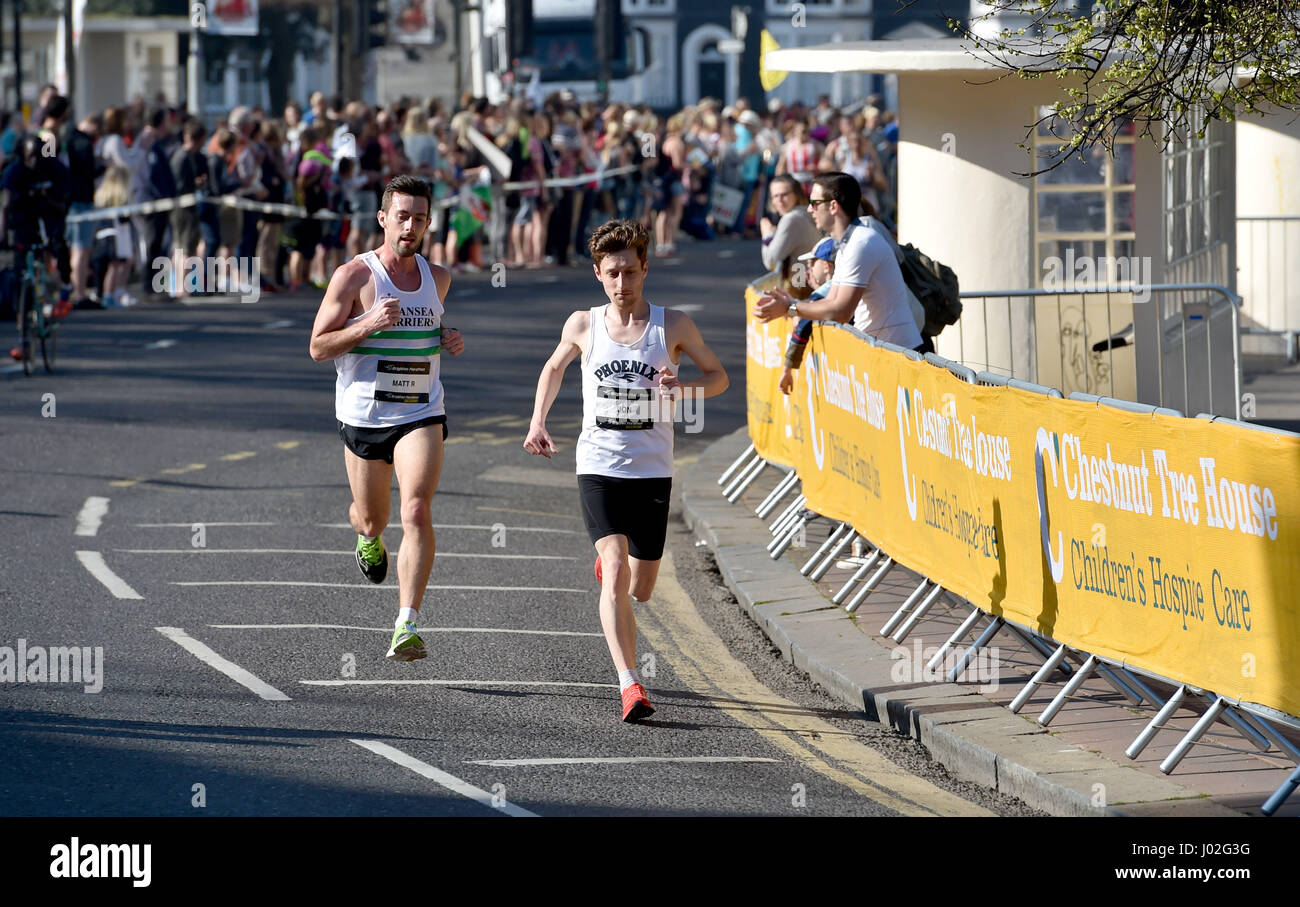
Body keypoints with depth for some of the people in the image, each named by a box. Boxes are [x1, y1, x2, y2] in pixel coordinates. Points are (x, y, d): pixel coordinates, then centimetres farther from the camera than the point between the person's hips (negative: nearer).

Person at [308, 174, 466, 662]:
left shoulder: (437, 277, 6)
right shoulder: (353, 276, -8)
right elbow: (318, 347, -7)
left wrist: (447, 340, 4)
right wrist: (370, 324, -23)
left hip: (421, 415, 1)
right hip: (364, 415, -1)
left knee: (417, 512, -19)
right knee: (372, 518, 15)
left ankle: (407, 626, -22)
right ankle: (367, 536, 56)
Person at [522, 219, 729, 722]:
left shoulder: (673, 325, -2)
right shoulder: (583, 325, 2)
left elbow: (718, 375, 9)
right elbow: (554, 367, 22)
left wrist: (683, 387, -12)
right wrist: (538, 422, 10)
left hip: (652, 472, 1)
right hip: (598, 467, -1)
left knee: (640, 589, 11)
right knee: (616, 575, -20)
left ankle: (608, 561, 48)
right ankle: (630, 685, -24)